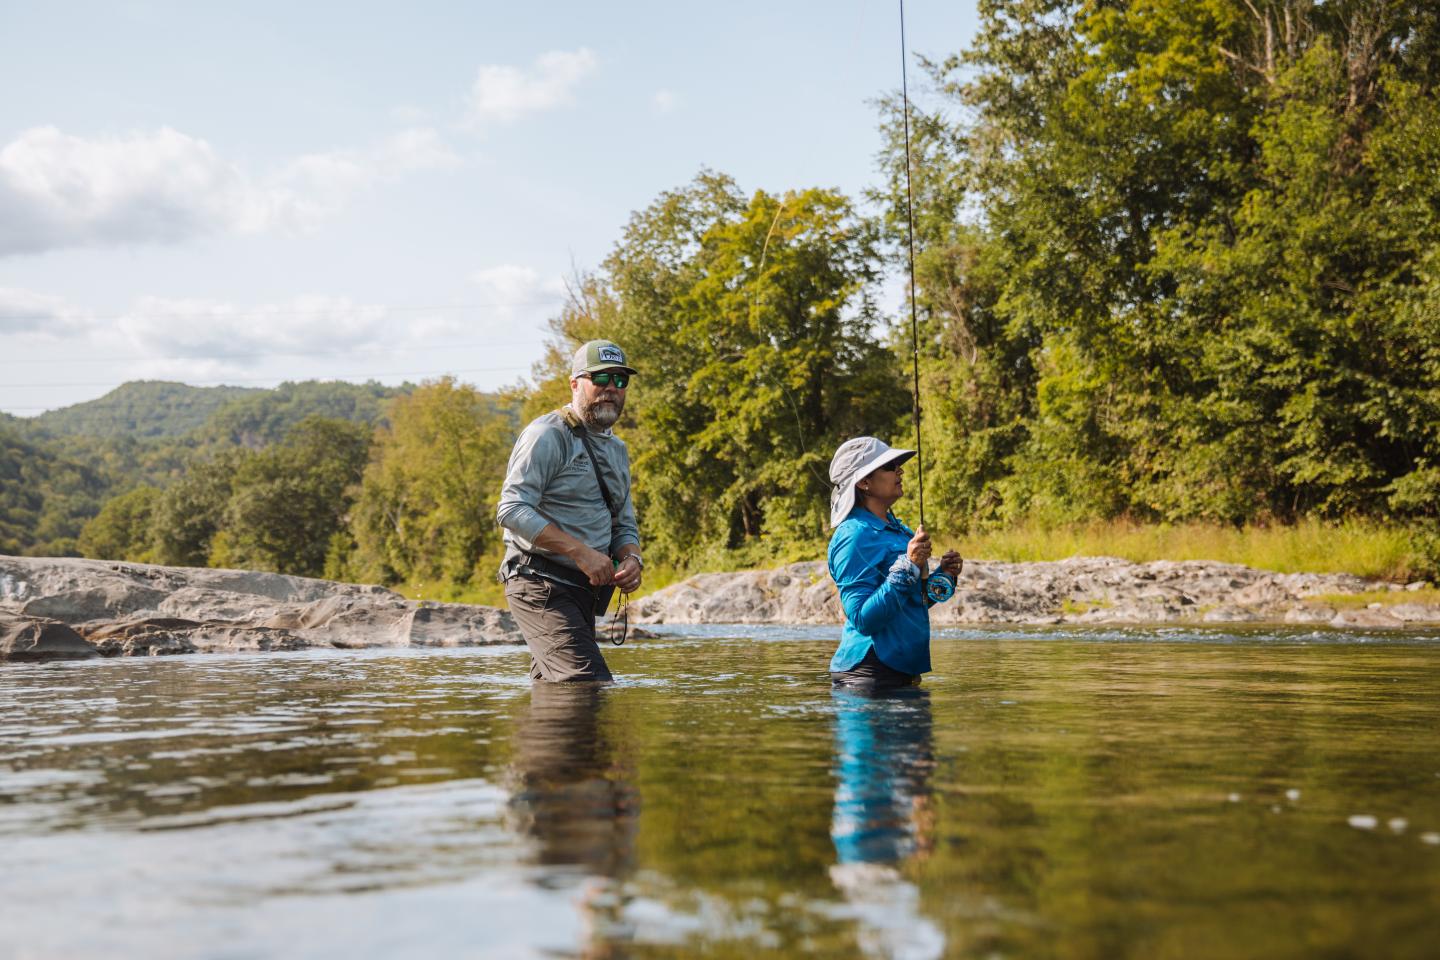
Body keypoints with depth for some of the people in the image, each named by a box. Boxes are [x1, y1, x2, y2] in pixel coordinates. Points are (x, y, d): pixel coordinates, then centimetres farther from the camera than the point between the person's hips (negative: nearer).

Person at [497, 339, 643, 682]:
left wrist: (631, 558, -1)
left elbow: (624, 524, 23)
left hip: (583, 589, 9)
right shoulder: (547, 435, -9)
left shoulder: (617, 449, 19)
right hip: (541, 585, -9)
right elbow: (512, 509, -18)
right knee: (591, 686, -22)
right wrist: (581, 551, -23)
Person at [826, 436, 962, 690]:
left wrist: (942, 576, 4)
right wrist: (907, 567, -26)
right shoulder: (854, 536, -16)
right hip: (869, 676, -9)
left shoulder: (897, 529, 12)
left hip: (904, 669, 9)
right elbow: (863, 620, -23)